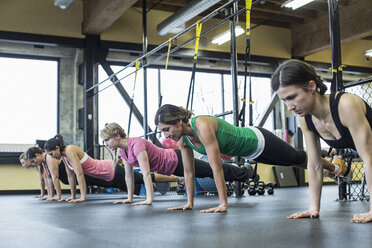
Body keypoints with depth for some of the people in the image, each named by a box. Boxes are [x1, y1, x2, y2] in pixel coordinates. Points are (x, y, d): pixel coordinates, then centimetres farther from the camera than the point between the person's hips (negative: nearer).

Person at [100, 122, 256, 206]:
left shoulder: (136, 145, -33)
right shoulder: (123, 149, -5)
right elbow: (128, 174, 4)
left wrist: (149, 199, -39)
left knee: (213, 171, 8)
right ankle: (245, 173, 43)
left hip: (177, 161, -8)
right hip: (170, 167, 8)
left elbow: (146, 174, -37)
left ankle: (246, 172, 30)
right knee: (209, 172, 24)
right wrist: (130, 198, 5)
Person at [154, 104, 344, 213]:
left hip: (259, 141, -7)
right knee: (292, 162, 30)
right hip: (250, 153, 7)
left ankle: (332, 166, 48)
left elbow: (216, 167, -39)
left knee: (297, 158, 19)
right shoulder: (183, 140, -14)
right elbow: (189, 172, -4)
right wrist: (189, 203, -3)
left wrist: (223, 204, -36)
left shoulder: (203, 126, -39)